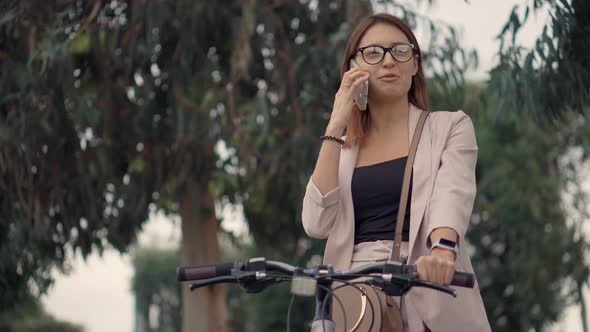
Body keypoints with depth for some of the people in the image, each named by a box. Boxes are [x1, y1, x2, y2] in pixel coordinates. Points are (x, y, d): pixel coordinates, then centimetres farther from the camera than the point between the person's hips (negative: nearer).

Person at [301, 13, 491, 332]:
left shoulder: (451, 127, 11)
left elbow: (453, 195, -10)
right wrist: (337, 125, 0)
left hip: (429, 294, -2)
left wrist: (442, 247, -32)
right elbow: (316, 223, 1)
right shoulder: (342, 149, 19)